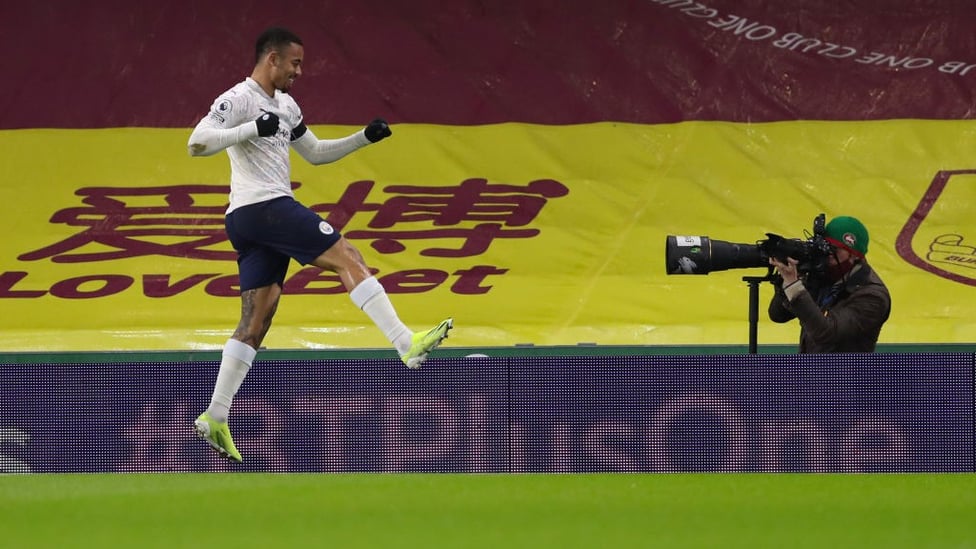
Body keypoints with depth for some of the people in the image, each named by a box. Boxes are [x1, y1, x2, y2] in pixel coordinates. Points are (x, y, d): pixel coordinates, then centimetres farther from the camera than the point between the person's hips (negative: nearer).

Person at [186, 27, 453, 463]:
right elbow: (197, 143, -17)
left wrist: (365, 137, 22)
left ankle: (215, 417, 1)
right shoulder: (239, 99, -6)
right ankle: (407, 345, -20)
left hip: (247, 222, 10)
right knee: (347, 258, -13)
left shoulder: (285, 106, 24)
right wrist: (253, 128, -24)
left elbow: (316, 153, 33)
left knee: (256, 320, 4)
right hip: (264, 207, -10)